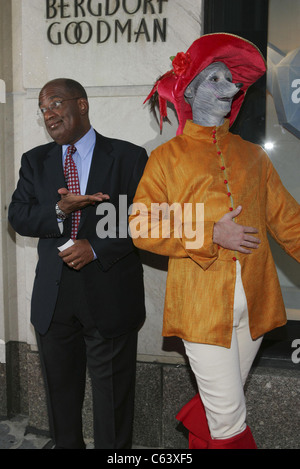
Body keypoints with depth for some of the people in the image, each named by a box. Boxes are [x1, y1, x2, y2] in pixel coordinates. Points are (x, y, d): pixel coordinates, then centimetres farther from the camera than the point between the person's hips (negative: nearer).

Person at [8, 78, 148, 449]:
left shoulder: (128, 157, -1)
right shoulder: (35, 161, 11)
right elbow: (18, 217, 3)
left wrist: (97, 247, -16)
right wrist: (59, 210, -16)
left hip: (109, 293, -3)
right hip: (53, 295, 4)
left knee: (112, 393, 7)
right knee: (60, 388, 17)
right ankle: (66, 444, 36)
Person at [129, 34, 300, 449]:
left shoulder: (252, 155, 13)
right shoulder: (167, 158, 2)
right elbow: (142, 228, -5)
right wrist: (212, 236, -14)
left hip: (254, 302, 4)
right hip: (202, 304, -4)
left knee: (221, 402, 17)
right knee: (230, 418, -1)